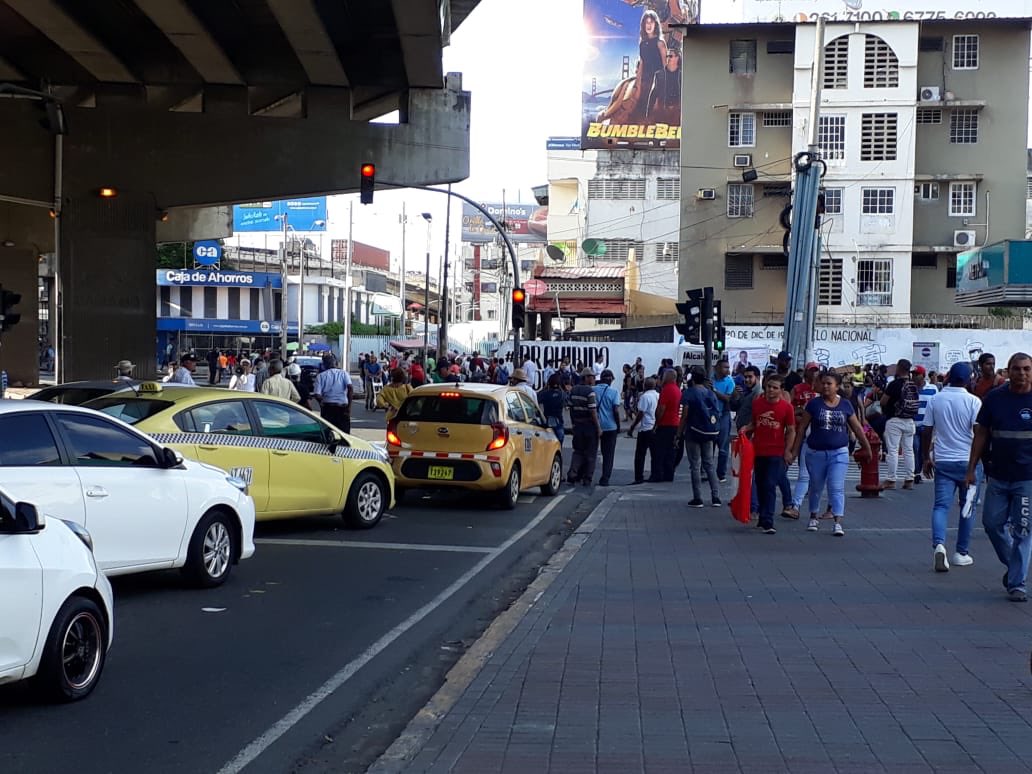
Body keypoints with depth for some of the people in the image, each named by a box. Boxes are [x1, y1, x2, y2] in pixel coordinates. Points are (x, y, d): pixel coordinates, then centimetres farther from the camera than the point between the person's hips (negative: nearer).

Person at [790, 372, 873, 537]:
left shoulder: (845, 405, 2)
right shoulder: (814, 404, -2)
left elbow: (857, 428, 11)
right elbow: (802, 428, 1)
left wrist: (866, 447, 14)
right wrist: (795, 451, -1)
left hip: (839, 453, 0)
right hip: (816, 453, 1)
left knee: (837, 488, -8)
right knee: (816, 487, 13)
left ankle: (838, 523, -10)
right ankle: (813, 518, 31)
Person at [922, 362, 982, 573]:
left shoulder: (936, 400, 3)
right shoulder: (973, 402, -8)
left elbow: (926, 431, 5)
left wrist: (926, 458, 15)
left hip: (942, 461, 2)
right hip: (968, 461, -2)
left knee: (941, 505, 0)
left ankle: (939, 544, -25)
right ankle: (962, 553, 15)